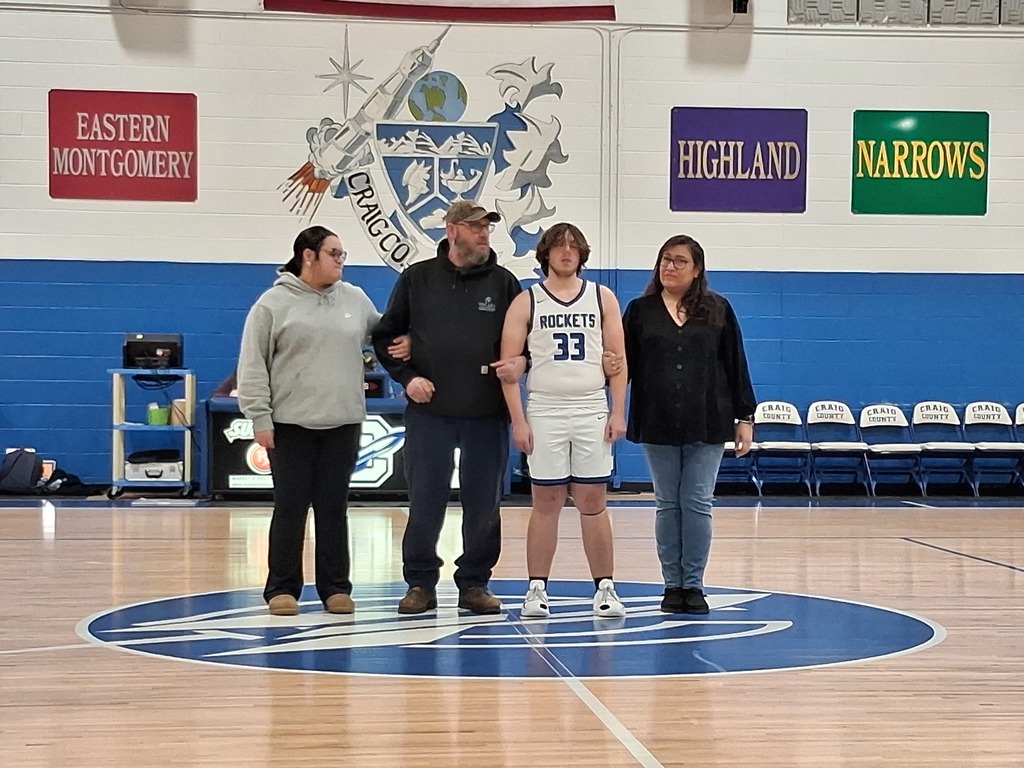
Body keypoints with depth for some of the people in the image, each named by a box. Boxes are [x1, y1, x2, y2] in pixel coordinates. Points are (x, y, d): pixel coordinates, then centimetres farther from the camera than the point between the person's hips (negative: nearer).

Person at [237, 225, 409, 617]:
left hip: (343, 423, 3)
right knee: (290, 508, 2)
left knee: (334, 507, 8)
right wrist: (260, 419, -9)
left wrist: (404, 343, 0)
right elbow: (253, 366, -4)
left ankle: (336, 587, 15)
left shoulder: (354, 299, 9)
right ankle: (282, 588, 11)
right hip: (291, 424, -3)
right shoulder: (274, 303, -3)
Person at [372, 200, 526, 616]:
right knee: (425, 502, 2)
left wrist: (521, 361, -10)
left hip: (487, 414, 1)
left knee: (483, 504, 6)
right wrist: (407, 376, -3)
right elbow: (385, 336, 9)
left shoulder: (503, 282, 7)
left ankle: (475, 583, 18)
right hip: (429, 410, -1)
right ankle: (420, 583, 14)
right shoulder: (417, 278, 5)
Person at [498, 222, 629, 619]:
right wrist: (518, 420, -8)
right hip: (544, 411, -1)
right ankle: (536, 589, 8)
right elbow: (509, 364, -1)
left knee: (593, 502, 4)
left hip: (592, 410, 1)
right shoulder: (526, 302, 3)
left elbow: (617, 358, 6)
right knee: (546, 502, 2)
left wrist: (618, 412, -2)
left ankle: (605, 588, 9)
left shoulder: (603, 298, 8)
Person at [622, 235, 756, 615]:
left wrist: (744, 417, 2)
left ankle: (693, 584, 8)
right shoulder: (641, 310, 6)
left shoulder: (718, 310, 5)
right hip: (658, 425, 1)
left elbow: (736, 366, 5)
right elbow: (626, 365, 4)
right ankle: (672, 584, 13)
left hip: (707, 424, -1)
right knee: (667, 505, 6)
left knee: (697, 504, 0)